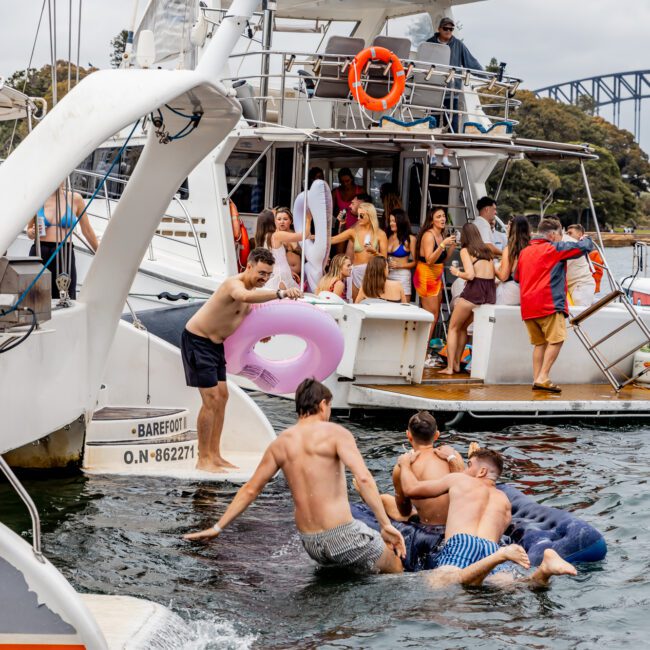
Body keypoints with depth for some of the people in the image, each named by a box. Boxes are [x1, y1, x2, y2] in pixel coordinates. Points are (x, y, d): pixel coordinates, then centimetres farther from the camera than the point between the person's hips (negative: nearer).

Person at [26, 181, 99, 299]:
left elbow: (87, 230, 15)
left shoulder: (74, 199, 5)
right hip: (39, 253, 1)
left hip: (65, 254, -1)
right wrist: (33, 232, -5)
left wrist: (99, 253, 20)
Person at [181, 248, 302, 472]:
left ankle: (214, 455, 19)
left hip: (215, 344, 10)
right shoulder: (234, 284, -27)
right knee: (211, 399, -11)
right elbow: (246, 297, -52)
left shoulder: (251, 287, 5)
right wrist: (280, 293, -64)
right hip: (196, 341, -10)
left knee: (222, 396, 11)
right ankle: (203, 460, -5)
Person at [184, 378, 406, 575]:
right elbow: (363, 478, -20)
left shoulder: (280, 443, 10)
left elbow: (250, 490, 15)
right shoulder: (335, 433, -7)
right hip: (343, 534, -6)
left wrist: (217, 527, 24)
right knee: (395, 569, 10)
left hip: (310, 544, 6)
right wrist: (386, 524, -19)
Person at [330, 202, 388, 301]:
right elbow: (333, 240, -1)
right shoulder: (354, 231, 5)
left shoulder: (380, 234, 1)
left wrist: (374, 252, -21)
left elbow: (384, 257, -1)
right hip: (357, 272, 2)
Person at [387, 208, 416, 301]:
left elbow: (415, 262, -4)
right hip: (387, 275, 5)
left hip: (402, 276, -5)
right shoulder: (388, 237, 11)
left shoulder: (410, 239, -3)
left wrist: (400, 265, -14)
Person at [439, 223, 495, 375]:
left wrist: (457, 273, 4)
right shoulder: (487, 251, 16)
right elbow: (495, 273, 12)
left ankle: (449, 367, 3)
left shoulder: (466, 251, -1)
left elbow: (470, 275, -13)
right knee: (463, 327, 23)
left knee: (453, 328, 10)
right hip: (490, 294, 6)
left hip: (474, 291, -6)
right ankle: (456, 364, 23)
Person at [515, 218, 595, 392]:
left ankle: (536, 379, 7)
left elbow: (517, 277, 30)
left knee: (539, 343, 12)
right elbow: (584, 247, -3)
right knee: (556, 340, -8)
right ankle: (543, 378, -16)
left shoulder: (524, 252, 18)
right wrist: (586, 240, 20)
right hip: (549, 304, -8)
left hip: (528, 306, 8)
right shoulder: (554, 248, -2)